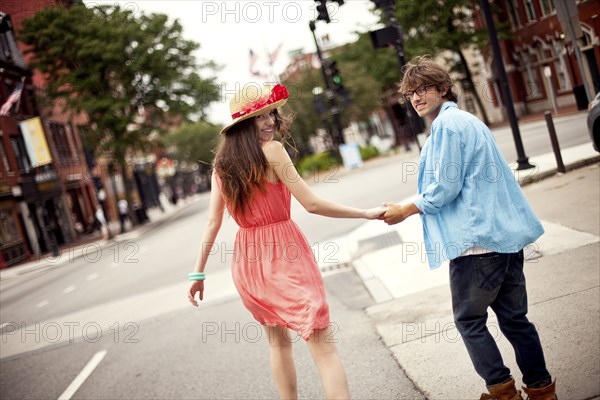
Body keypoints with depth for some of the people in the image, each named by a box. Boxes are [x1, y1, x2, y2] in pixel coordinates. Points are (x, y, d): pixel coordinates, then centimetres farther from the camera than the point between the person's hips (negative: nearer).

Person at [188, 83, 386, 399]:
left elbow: (212, 223, 5)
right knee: (322, 344, -5)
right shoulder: (272, 150, -13)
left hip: (246, 259, 7)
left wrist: (198, 273, 12)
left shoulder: (221, 165, 5)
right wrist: (366, 214, -5)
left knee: (278, 341, 24)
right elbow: (311, 204, -14)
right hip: (284, 253, -7)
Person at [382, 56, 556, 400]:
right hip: (506, 234, 10)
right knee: (514, 317, 15)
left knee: (469, 320, 5)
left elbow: (445, 188, -14)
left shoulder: (447, 124, -11)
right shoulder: (467, 120, 20)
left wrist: (405, 211, -2)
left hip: (476, 239, -10)